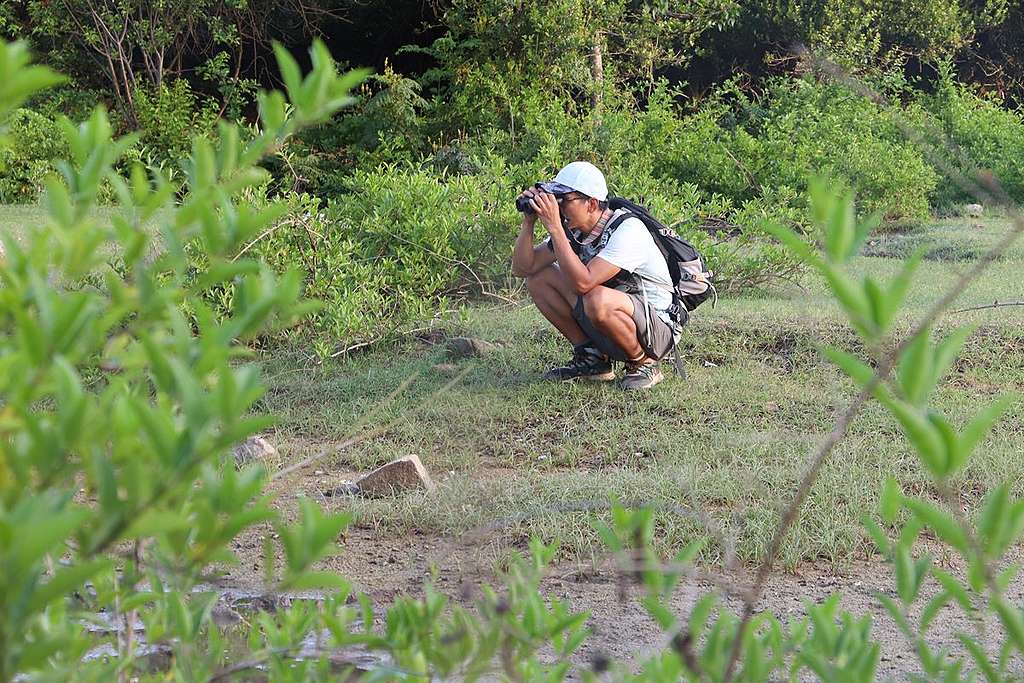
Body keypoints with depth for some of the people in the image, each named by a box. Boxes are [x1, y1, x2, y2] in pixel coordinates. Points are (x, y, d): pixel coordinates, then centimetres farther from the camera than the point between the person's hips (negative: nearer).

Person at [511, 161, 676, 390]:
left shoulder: (628, 230, -26)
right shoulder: (572, 229, -3)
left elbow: (582, 283, -36)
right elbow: (522, 268, -3)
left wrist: (554, 227, -34)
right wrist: (528, 222, -17)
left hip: (658, 330, -8)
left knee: (598, 300, -38)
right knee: (538, 278, -1)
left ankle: (643, 363, -10)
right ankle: (591, 357, 5)